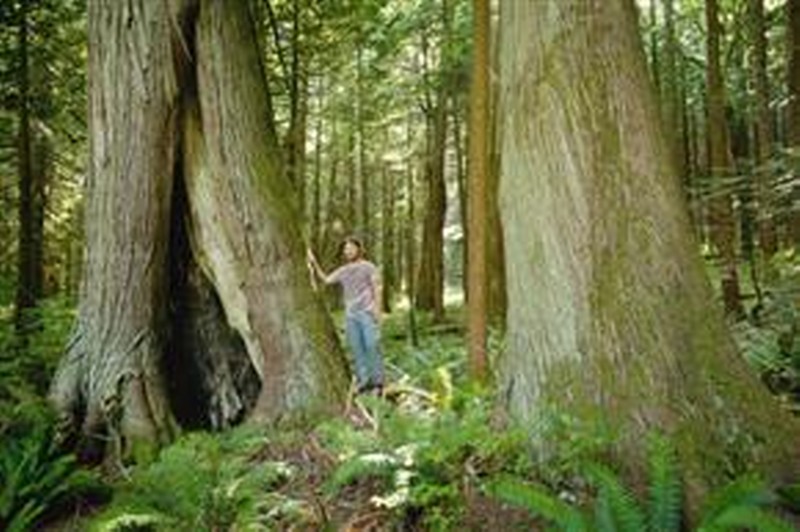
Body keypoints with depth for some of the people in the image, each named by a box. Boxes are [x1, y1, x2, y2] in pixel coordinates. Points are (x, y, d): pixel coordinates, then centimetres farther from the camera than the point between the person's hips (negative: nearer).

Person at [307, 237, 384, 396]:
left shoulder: (368, 267, 5)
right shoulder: (342, 271, 16)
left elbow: (376, 288, 1)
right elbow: (326, 279, 10)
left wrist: (377, 309, -8)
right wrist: (314, 263, 1)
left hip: (367, 312, -4)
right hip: (351, 314, 4)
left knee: (372, 346, -8)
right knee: (356, 348, 2)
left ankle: (378, 382, -3)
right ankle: (363, 381, 7)